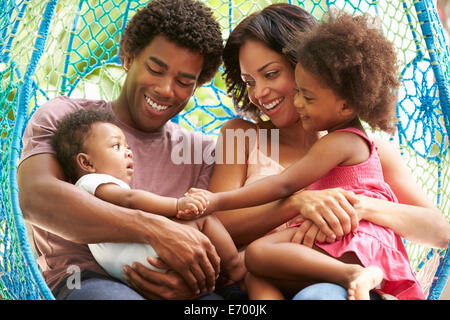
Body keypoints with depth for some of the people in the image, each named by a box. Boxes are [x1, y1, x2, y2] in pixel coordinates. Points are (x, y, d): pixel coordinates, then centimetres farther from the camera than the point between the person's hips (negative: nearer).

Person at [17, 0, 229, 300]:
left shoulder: (201, 151, 18)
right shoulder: (62, 117, 8)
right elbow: (35, 198, -12)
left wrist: (189, 281, -20)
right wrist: (154, 228, -23)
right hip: (82, 279, -2)